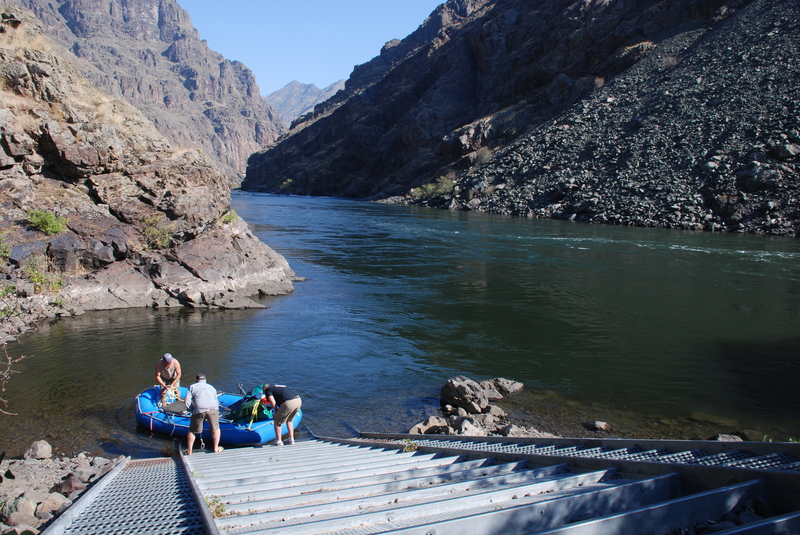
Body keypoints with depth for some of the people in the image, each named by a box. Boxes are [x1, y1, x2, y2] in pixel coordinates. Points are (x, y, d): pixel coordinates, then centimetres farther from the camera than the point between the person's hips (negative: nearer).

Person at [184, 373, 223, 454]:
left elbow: (188, 403, 12)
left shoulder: (192, 387, 23)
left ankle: (189, 451, 21)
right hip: (213, 409, 2)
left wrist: (193, 410, 25)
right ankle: (216, 448, 26)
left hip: (199, 410, -2)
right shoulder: (212, 387, 32)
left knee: (192, 431, 15)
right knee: (215, 429, 20)